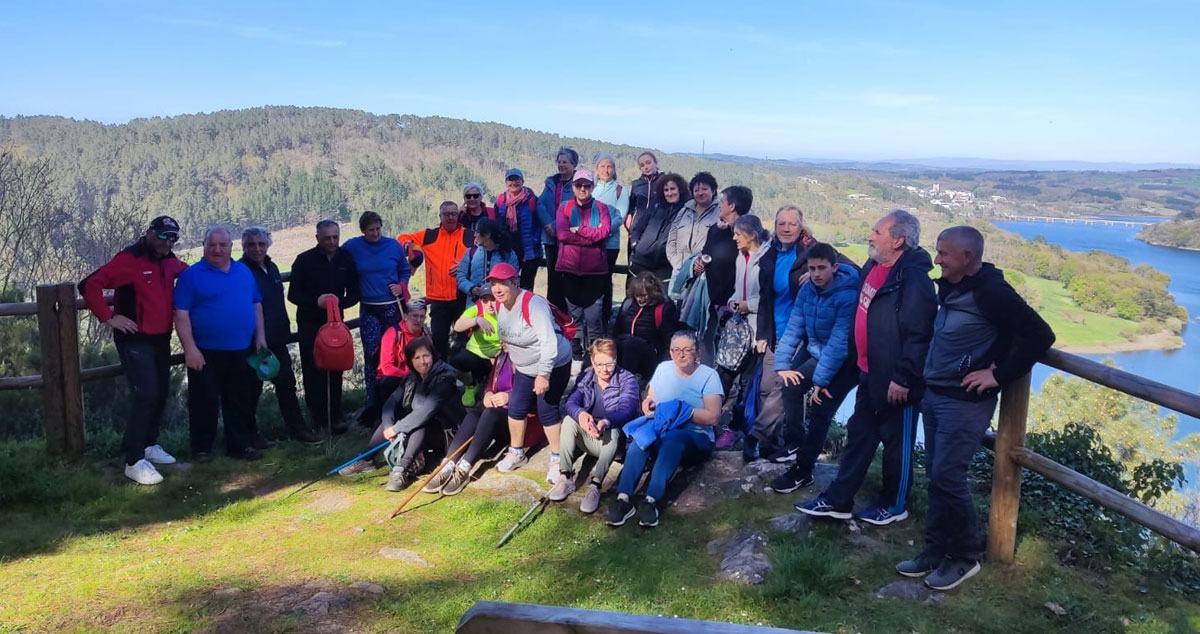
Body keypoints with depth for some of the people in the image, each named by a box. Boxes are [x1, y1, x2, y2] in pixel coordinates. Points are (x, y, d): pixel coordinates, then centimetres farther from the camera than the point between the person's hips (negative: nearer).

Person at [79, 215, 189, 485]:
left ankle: (149, 445, 32)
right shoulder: (129, 259, -15)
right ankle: (134, 461, -9)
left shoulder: (169, 261, 7)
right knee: (146, 395, -15)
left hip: (161, 338, 8)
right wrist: (108, 317, -19)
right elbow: (90, 285, -21)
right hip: (135, 340, -8)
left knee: (161, 393, 15)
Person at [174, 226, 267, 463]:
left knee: (241, 402, 12)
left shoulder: (244, 272, 10)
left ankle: (240, 444, 23)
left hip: (241, 350, 4)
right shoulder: (192, 275, -6)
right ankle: (201, 448, 16)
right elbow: (181, 314, -10)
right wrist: (190, 348, -15)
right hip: (206, 352, -4)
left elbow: (256, 305, 16)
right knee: (204, 403, 4)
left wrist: (260, 336, 8)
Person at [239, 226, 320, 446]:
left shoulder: (271, 268, 12)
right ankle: (250, 433, 18)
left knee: (287, 383, 10)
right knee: (253, 388, 5)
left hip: (276, 339, 7)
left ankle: (297, 428, 18)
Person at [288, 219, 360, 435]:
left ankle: (334, 417, 8)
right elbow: (293, 295, -4)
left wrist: (340, 302, -15)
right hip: (309, 322, -2)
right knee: (313, 371, -1)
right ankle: (318, 420, 5)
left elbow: (354, 294, 6)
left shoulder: (346, 259, 1)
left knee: (335, 371, 1)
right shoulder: (304, 260, -6)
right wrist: (316, 301, -20)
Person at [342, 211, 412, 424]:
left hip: (393, 306, 1)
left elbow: (405, 270, 13)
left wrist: (401, 286, -5)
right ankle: (372, 403, 1)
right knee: (371, 355, -6)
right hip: (369, 310, 0)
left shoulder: (394, 245, 2)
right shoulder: (352, 246, 0)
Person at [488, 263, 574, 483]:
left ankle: (557, 460, 10)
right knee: (515, 407, 9)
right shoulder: (501, 305, -5)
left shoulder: (533, 304, -30)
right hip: (525, 367, 8)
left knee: (547, 411, -6)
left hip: (553, 365, -8)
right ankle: (516, 453, 29)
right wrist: (513, 360, 15)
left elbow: (549, 341, -35)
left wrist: (543, 374, -38)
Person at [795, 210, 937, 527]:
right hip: (870, 373, 9)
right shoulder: (873, 267, 7)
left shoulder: (913, 278, -21)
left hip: (896, 380, -9)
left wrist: (903, 379, -23)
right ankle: (838, 500, 25)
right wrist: (857, 359, 20)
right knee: (858, 436, 15)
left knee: (897, 442, 9)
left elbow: (918, 335, -24)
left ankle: (894, 505, 26)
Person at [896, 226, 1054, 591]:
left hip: (966, 402, -8)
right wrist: (927, 383, 11)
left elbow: (1040, 336, -20)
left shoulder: (991, 292, -18)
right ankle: (936, 550, 23)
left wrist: (999, 375, -18)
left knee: (947, 476, -5)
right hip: (934, 395, 8)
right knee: (936, 476, 12)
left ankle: (964, 557, 12)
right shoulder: (950, 287, 7)